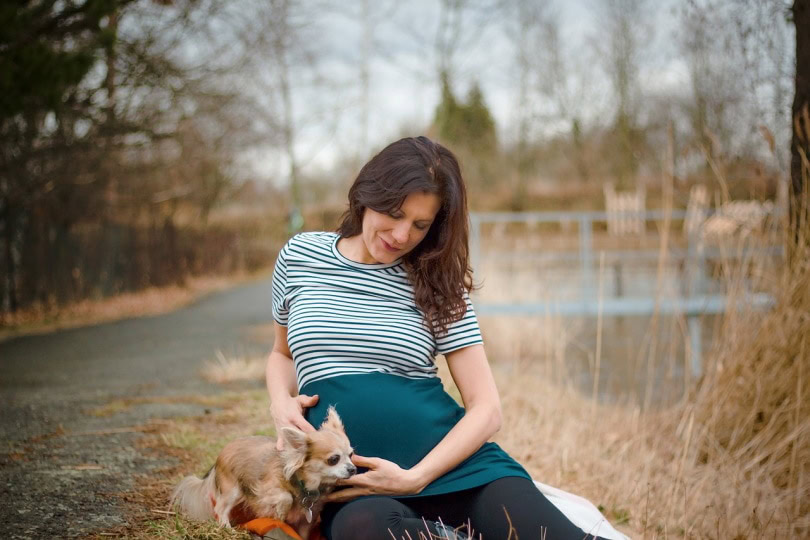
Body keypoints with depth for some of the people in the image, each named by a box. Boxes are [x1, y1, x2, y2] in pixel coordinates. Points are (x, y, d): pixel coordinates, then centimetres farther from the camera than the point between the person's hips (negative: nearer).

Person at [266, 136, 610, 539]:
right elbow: (283, 353, 28)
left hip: (450, 460, 0)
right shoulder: (299, 257, 11)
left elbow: (486, 408, 4)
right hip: (352, 478, 0)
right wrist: (282, 401, 4)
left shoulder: (438, 285, 8)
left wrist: (415, 477, -12)